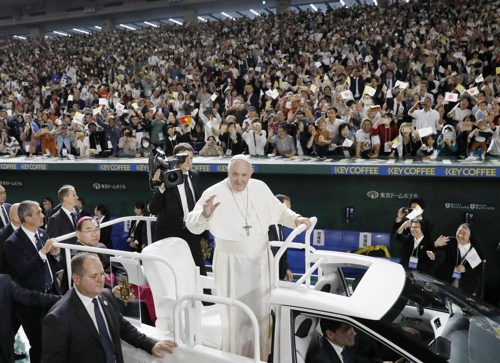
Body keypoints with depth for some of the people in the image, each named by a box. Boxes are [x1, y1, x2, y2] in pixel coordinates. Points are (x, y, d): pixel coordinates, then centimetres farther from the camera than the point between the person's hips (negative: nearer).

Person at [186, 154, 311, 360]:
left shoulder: (260, 188, -1)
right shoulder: (214, 193, -14)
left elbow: (279, 211, 11)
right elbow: (192, 226, -19)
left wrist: (296, 219, -7)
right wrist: (205, 214, -40)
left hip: (259, 260, 4)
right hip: (231, 263, -4)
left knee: (260, 311, 17)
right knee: (236, 314, 6)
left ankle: (260, 356, 37)